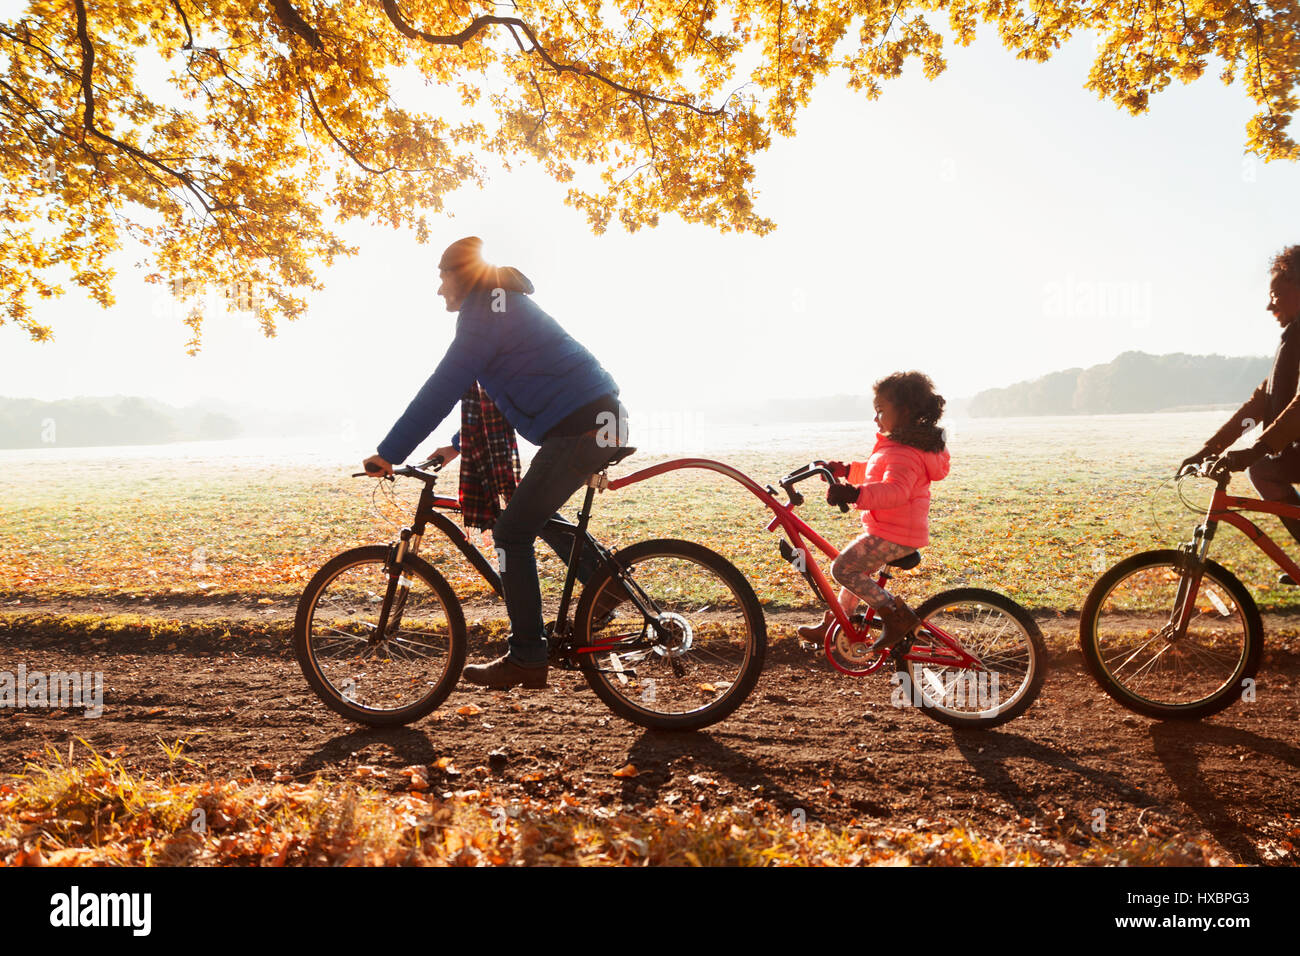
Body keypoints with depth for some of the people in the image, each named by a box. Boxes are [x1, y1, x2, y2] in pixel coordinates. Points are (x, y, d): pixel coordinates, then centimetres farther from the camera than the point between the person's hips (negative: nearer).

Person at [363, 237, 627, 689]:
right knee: (535, 512, 26)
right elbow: (492, 389, 31)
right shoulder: (507, 305, 22)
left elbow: (441, 390, -14)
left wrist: (388, 454, -10)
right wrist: (459, 445, 33)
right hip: (602, 415, 10)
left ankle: (526, 659, 0)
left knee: (512, 533, -4)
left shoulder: (484, 314, -9)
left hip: (580, 428, -10)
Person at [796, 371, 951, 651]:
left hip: (895, 536, -11)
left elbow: (895, 491, -39)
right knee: (857, 568, 24)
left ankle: (896, 614, -11)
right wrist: (845, 470, 30)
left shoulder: (904, 453, -22)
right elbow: (878, 472, 31)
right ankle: (835, 624, 38)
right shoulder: (898, 445, 14)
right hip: (891, 531, 11)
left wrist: (854, 494, -51)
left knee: (843, 568, -14)